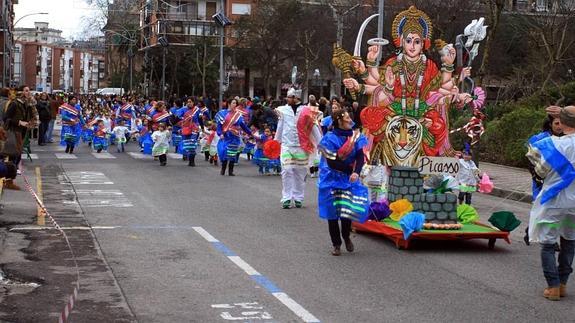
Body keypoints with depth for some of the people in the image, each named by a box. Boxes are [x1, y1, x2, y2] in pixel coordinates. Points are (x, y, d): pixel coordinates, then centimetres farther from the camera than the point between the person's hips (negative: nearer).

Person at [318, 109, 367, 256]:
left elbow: (360, 156, -11)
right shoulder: (329, 139, -12)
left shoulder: (355, 136, 0)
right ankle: (336, 244, 15)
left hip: (349, 179, 3)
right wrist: (350, 169, -15)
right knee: (332, 212, 2)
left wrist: (356, 172, -28)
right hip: (332, 181, -3)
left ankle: (346, 237, 28)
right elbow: (332, 162, -16)